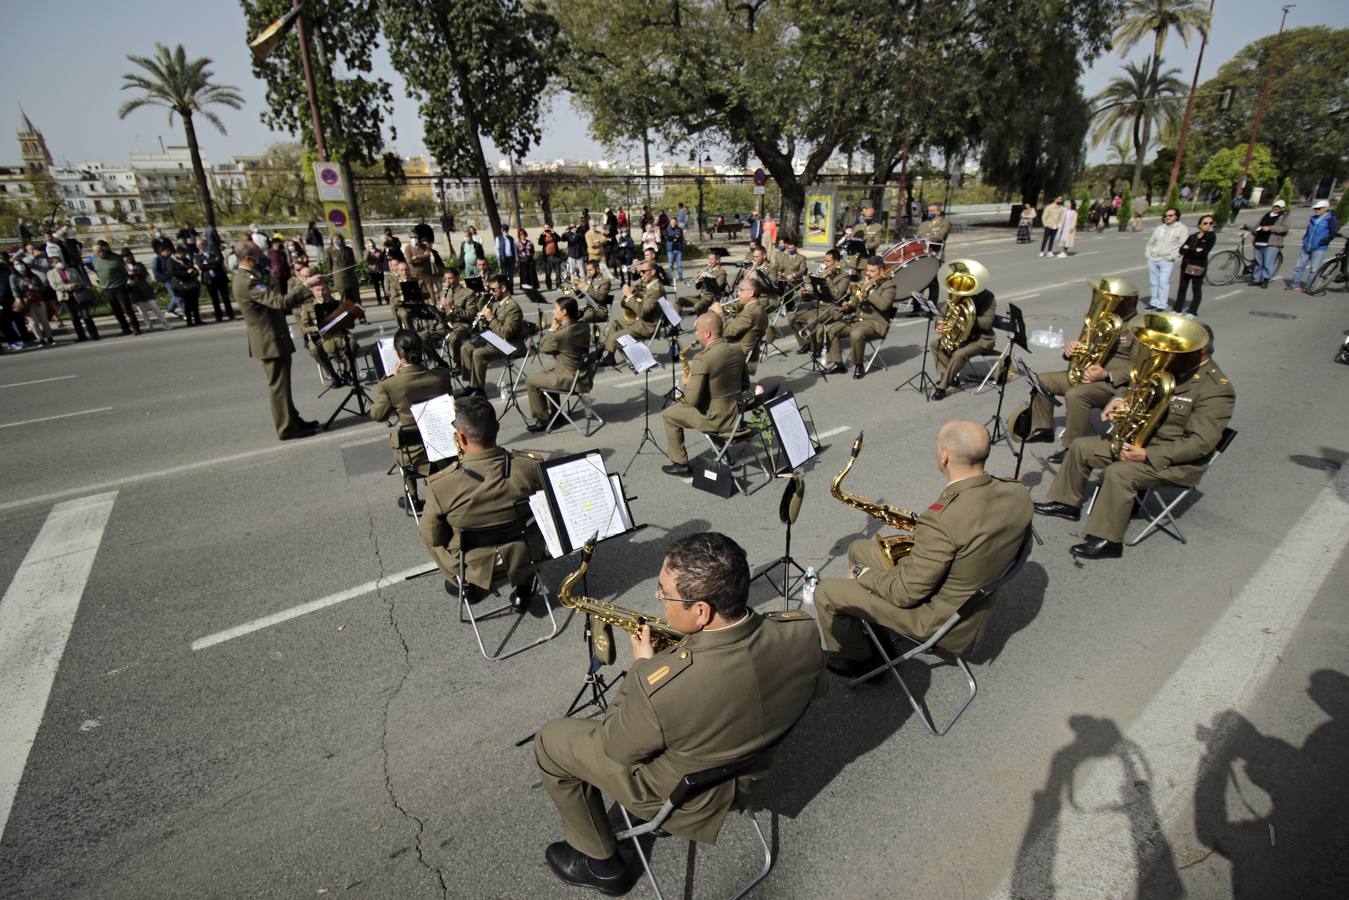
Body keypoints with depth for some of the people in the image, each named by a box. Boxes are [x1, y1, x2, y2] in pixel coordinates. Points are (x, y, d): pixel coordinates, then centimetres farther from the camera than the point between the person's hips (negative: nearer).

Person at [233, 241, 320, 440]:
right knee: (279, 385, -3)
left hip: (271, 338, 11)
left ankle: (293, 420, 27)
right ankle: (287, 429, 5)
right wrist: (307, 285, -30)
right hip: (270, 341, -11)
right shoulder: (249, 281, -22)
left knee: (281, 383, 17)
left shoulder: (245, 278, 12)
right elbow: (280, 301, -31)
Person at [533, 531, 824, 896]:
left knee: (548, 740, 13)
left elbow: (614, 747, -20)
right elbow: (814, 687, -2)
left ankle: (601, 863, 28)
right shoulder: (803, 631, -26)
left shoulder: (660, 684, -41)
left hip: (684, 794, -5)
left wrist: (642, 667, -8)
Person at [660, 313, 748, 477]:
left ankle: (680, 463, 20)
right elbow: (745, 385, 9)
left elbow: (692, 399, -23)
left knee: (668, 414, 14)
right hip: (736, 414, 7)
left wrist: (685, 384, -4)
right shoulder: (737, 351, -1)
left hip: (714, 419, -7)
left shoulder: (701, 360, -23)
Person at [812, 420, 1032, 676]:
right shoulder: (1019, 493, -14)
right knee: (858, 548, 18)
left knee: (825, 592, 1)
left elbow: (905, 593, -26)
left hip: (941, 620, -8)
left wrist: (862, 574, -8)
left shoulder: (942, 519, -37)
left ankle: (858, 660, 26)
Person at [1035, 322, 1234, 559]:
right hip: (1140, 440, 9)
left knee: (1119, 473, -32)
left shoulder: (1218, 389, -19)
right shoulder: (1173, 368, 6)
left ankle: (1107, 541, -21)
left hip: (1176, 459, -9)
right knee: (1081, 447, 3)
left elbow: (1200, 442, -25)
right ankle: (1067, 503, 16)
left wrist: (1148, 455, -31)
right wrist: (1121, 400, -5)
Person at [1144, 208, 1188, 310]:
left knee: (1163, 282, -10)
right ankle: (1154, 302, 20)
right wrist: (1148, 254, 8)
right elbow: (1151, 242, 23)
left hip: (1167, 261, -5)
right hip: (1153, 259, 5)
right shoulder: (1159, 228, 15)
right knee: (1154, 282, 9)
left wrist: (1171, 256, -14)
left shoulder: (1182, 229, 0)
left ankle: (1162, 305, -6)